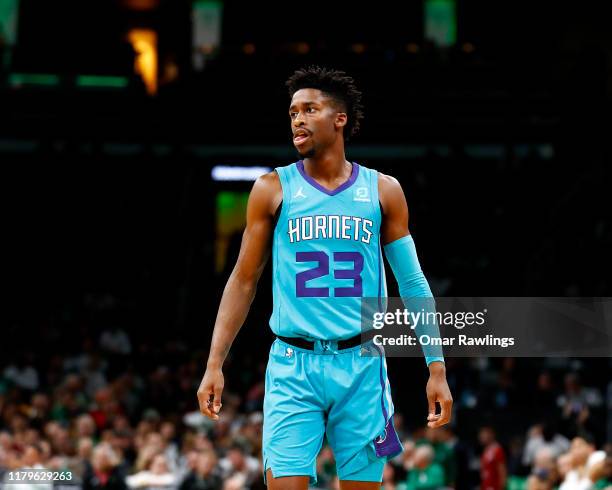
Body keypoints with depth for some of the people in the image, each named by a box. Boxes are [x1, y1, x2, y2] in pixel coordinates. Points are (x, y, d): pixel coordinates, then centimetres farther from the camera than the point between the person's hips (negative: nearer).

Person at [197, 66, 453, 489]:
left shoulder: (382, 191, 6)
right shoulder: (273, 189, 4)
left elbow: (413, 283, 9)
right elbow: (244, 280, 7)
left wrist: (437, 367, 4)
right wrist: (215, 364, 1)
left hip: (361, 364, 1)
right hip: (294, 365, -1)